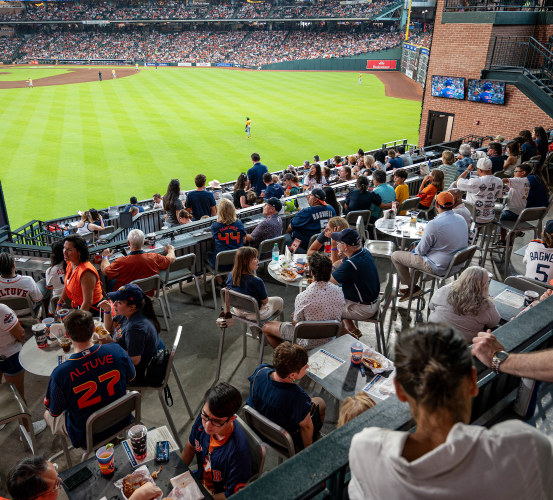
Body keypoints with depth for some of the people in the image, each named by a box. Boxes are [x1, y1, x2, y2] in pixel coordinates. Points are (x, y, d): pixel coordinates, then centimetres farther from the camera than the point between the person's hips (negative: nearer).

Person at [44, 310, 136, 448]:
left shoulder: (60, 374, -31)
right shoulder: (117, 351, -23)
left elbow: (54, 412, -13)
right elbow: (131, 377, -2)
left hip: (87, 436, -3)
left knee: (48, 415, 25)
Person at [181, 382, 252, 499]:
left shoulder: (238, 451, -36)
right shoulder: (203, 419, -16)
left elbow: (234, 495, -23)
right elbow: (191, 446, 6)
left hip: (216, 495, -7)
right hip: (200, 479, 7)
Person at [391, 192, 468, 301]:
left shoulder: (434, 224, -27)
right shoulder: (461, 219, -2)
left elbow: (421, 250, -18)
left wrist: (413, 250, 6)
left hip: (438, 268, -8)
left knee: (395, 256, 3)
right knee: (415, 253, 31)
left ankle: (412, 288, 16)